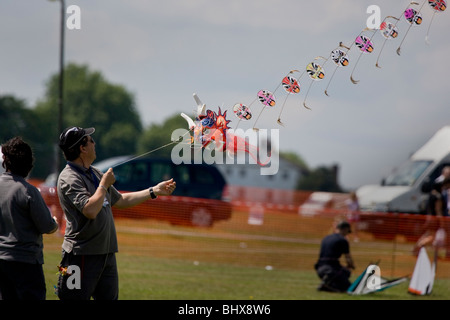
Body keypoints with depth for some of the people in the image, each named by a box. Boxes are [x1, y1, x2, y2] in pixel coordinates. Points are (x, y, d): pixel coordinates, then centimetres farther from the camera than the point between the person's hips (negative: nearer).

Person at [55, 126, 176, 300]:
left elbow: (120, 200, 25)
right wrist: (104, 184, -12)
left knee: (109, 296, 10)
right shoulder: (69, 178, -14)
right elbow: (90, 210, -26)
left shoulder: (96, 173, 15)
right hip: (82, 255, -9)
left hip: (107, 253, 9)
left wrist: (154, 191, 22)